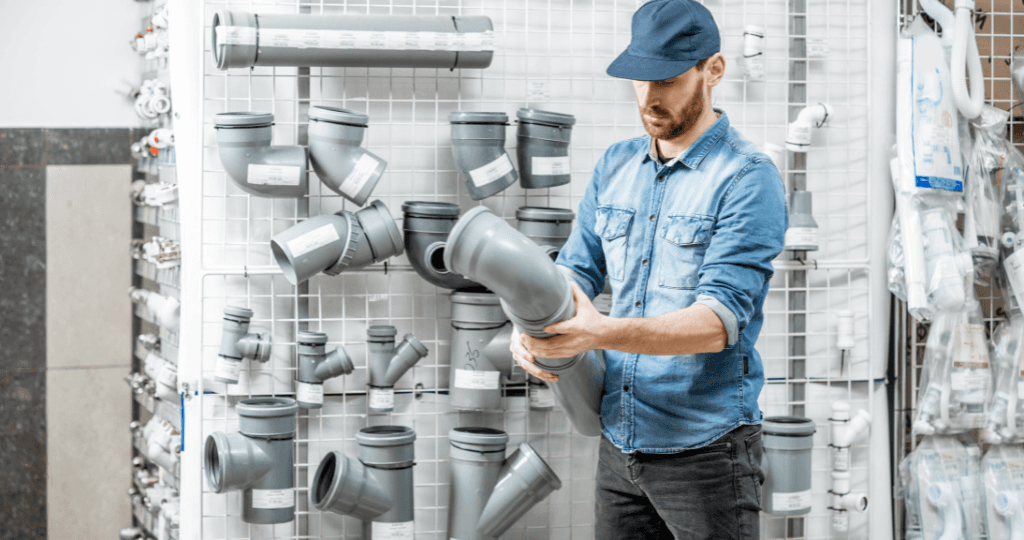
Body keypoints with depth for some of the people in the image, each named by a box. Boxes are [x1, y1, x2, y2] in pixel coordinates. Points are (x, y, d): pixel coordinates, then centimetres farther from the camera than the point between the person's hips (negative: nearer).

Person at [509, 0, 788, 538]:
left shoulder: (747, 179, -13)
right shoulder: (615, 166, 9)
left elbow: (718, 321, -21)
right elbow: (577, 269, 9)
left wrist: (602, 333, -35)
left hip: (703, 448, -6)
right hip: (619, 442, 6)